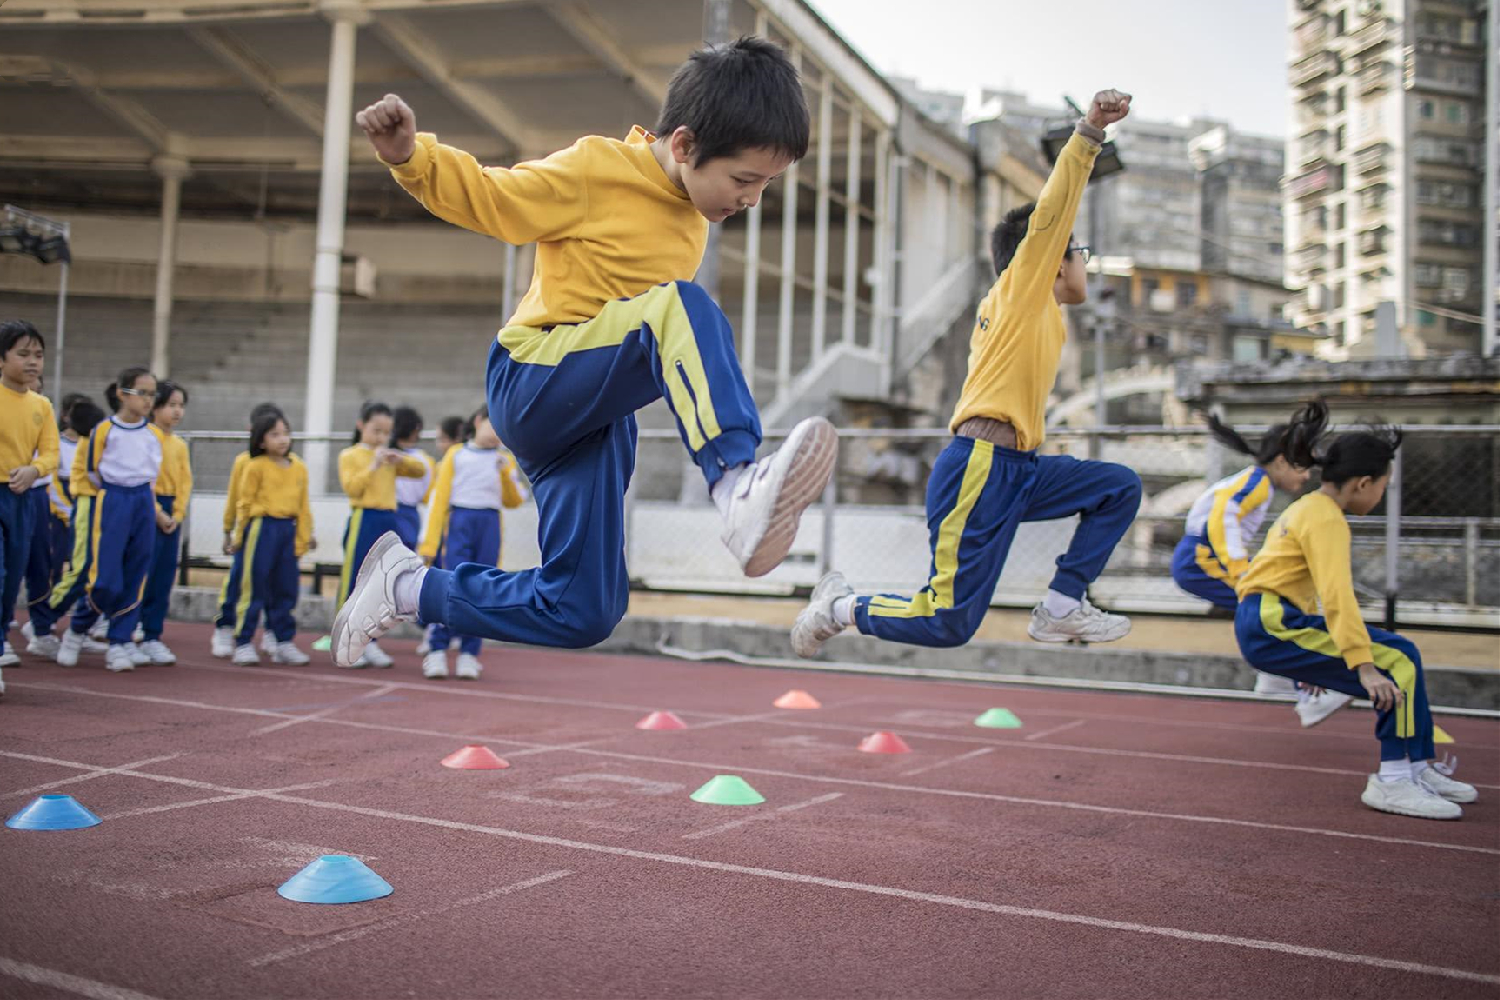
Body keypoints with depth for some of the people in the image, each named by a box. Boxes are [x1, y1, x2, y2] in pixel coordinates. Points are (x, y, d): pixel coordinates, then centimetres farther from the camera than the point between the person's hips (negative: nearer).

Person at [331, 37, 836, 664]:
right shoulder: (598, 170, -8)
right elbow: (486, 198, -6)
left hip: (596, 418, 7)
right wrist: (410, 156, -21)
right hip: (533, 380, -7)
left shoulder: (694, 223, 13)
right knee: (682, 305, -32)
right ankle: (738, 488, -52)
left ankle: (408, 586, 19)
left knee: (583, 614, 3)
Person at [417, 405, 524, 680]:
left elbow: (514, 501, 6)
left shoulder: (503, 461, 13)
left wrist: (506, 474, -11)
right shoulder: (456, 455, 6)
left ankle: (469, 655, 8)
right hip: (458, 523, -2)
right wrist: (429, 543, -4)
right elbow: (439, 499, 3)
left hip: (489, 527, 3)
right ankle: (437, 652, -4)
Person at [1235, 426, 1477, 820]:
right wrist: (1364, 665, -29)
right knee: (1395, 668, -15)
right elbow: (1336, 595, -24)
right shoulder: (1326, 519, -12)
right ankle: (1392, 783, -11)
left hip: (1278, 621, 10)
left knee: (1402, 653, 12)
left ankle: (1417, 768, 16)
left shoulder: (1310, 508, 20)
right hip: (1270, 625, -10)